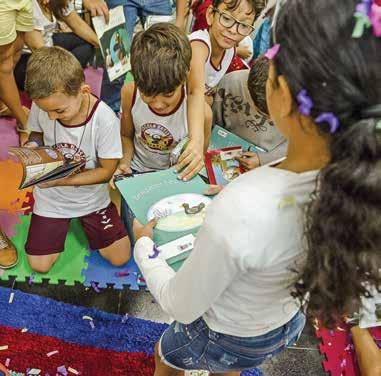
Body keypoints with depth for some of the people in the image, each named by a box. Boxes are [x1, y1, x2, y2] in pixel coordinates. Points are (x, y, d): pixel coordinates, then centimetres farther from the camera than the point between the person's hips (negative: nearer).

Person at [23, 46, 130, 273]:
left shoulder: (105, 121, -28)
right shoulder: (42, 104, -19)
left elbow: (107, 170, -18)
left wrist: (62, 180, -29)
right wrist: (32, 147, -22)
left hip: (92, 198, -2)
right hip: (51, 198, 2)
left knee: (120, 258, 1)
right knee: (39, 266, 5)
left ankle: (85, 221, 25)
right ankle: (63, 223, 31)